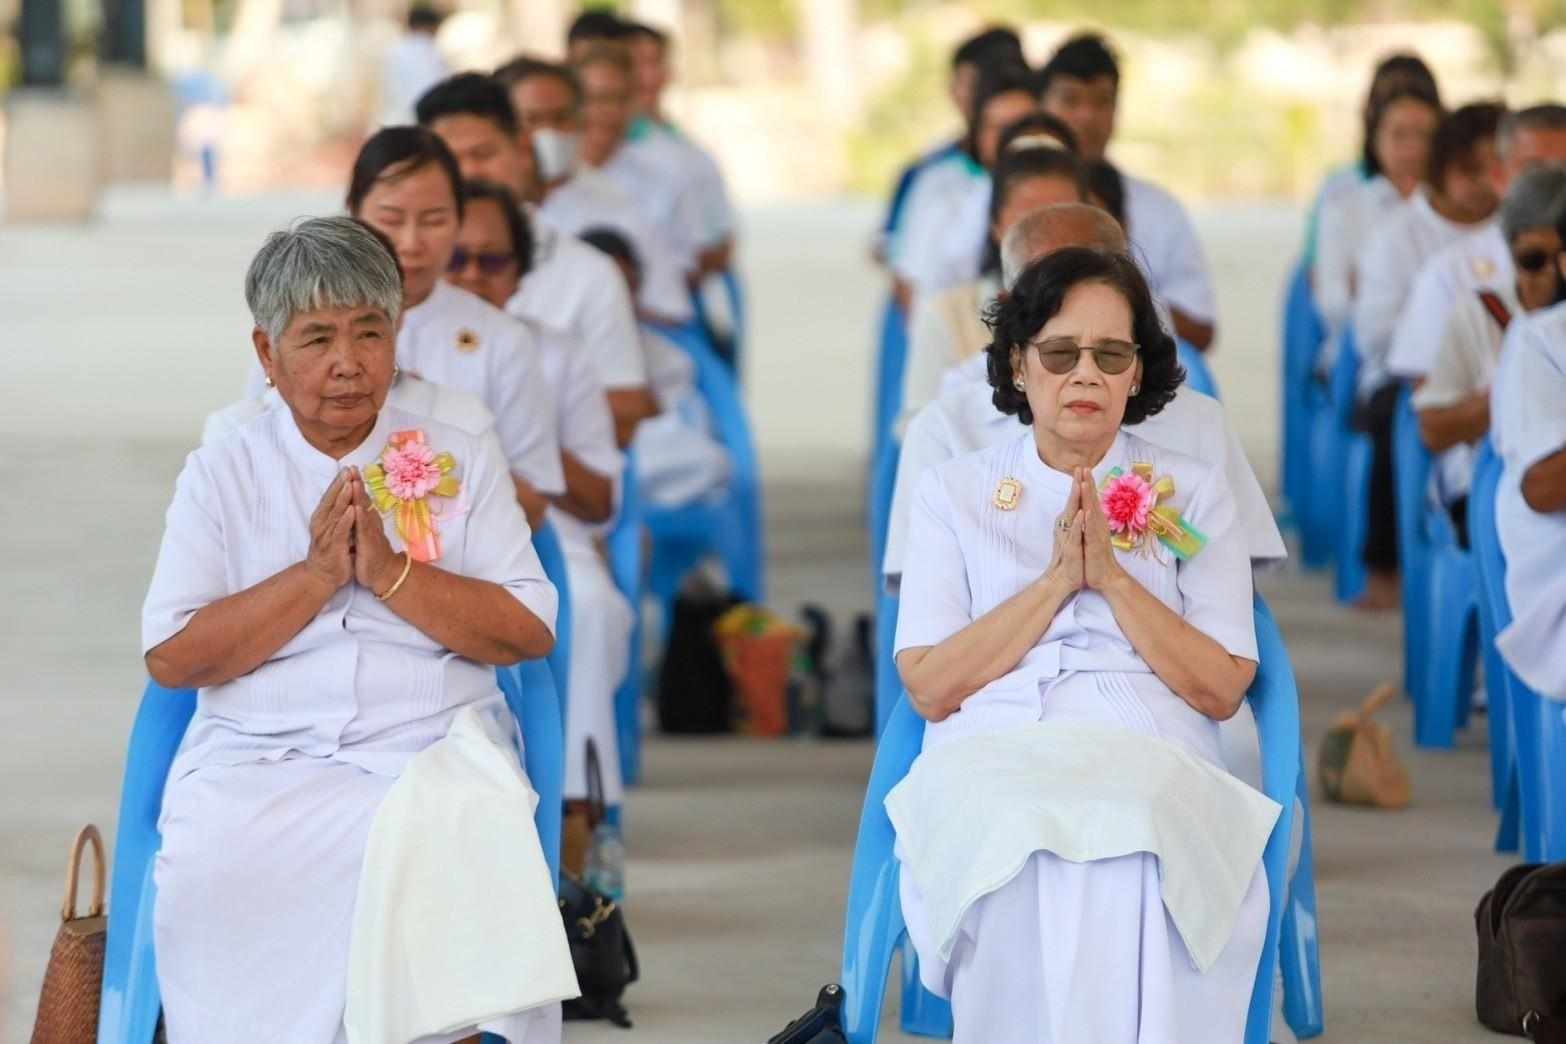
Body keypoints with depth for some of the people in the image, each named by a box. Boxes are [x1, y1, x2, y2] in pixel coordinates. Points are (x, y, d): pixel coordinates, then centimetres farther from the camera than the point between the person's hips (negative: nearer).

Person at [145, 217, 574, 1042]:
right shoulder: (222, 473, 10)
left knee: (471, 865, -32)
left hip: (432, 753, 0)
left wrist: (390, 572, -9)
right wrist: (316, 575, -9)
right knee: (213, 873, -32)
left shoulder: (462, 461, 12)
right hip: (255, 759, 0)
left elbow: (530, 631, 3)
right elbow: (170, 658, -1)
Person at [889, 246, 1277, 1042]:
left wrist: (1111, 576, -3)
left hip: (1153, 765, 0)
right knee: (1024, 867, -38)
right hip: (994, 761, 0)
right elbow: (928, 688, 5)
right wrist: (1056, 580, -3)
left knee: (1135, 872, -39)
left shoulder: (1193, 492, 17)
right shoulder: (955, 492, 17)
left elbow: (1222, 690, 7)